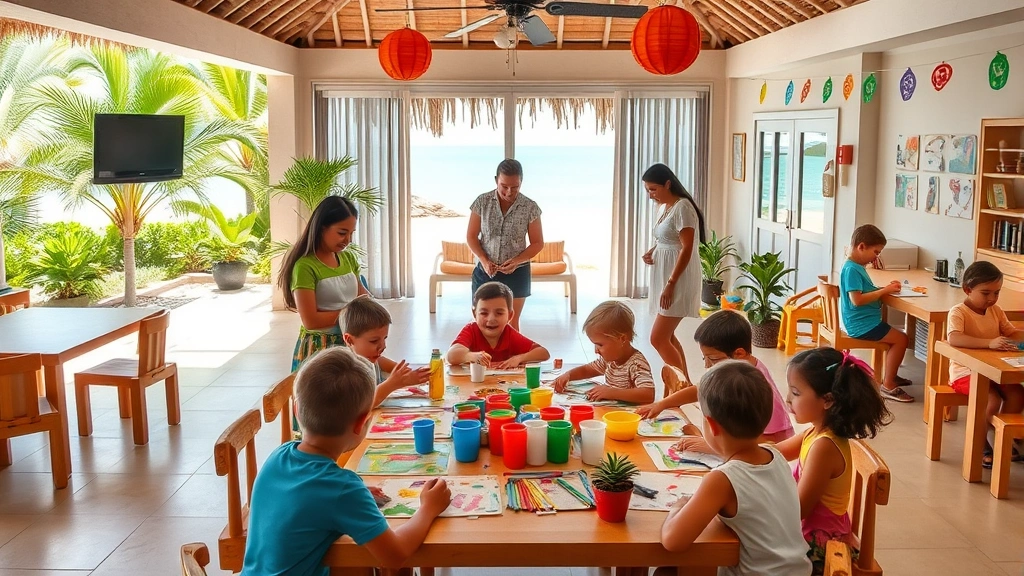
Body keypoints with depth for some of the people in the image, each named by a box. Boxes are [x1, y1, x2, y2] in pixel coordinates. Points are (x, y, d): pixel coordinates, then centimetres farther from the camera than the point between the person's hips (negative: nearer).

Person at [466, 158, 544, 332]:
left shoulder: (530, 207, -9)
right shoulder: (482, 201, -7)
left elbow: (538, 243, -3)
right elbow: (471, 236, -1)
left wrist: (517, 261, -19)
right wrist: (484, 260, -16)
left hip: (517, 273, -1)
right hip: (485, 271, 1)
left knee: (511, 323, 7)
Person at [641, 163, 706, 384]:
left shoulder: (682, 207, -16)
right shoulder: (667, 207, 12)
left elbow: (687, 248, -21)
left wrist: (670, 284, -23)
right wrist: (652, 251, 2)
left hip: (678, 280, -10)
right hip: (665, 278, 10)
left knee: (658, 338, -9)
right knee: (666, 336, 14)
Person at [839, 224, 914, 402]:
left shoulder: (857, 267, 12)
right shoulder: (851, 269, -20)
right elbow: (857, 299, -27)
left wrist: (886, 288, 4)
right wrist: (884, 291, -20)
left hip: (865, 321, 11)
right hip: (862, 325, -11)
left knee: (897, 339, 18)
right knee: (901, 339, -11)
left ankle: (891, 377, 32)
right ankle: (888, 386, -7)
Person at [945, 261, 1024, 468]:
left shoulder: (996, 311, 5)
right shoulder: (958, 312, -18)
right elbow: (954, 338, -36)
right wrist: (989, 343, -45)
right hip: (965, 371, -7)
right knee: (992, 399, -27)